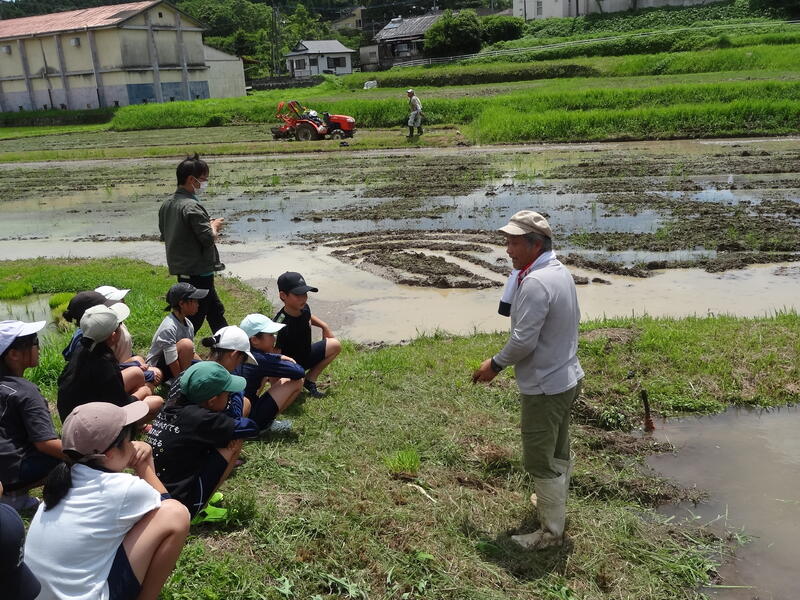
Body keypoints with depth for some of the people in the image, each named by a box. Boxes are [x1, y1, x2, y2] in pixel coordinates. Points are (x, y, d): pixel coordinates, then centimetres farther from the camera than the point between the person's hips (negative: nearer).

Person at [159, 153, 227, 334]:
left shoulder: (166, 205, 7)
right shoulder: (192, 207, -21)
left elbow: (164, 236, 16)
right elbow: (208, 239, -23)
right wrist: (214, 226, -1)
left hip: (180, 268, 10)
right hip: (198, 270, -10)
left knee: (215, 310, 22)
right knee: (195, 317, 1)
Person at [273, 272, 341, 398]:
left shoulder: (303, 308, -10)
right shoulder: (281, 325, -34)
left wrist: (324, 326, 14)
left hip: (305, 356, 8)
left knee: (335, 346, 10)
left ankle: (310, 379, 10)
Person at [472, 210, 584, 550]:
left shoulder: (535, 283, -26)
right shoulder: (561, 272, 5)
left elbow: (523, 341, -27)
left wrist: (495, 364, -11)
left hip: (545, 388, -10)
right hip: (567, 378, 10)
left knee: (540, 461, 4)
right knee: (558, 451, 26)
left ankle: (552, 532, 16)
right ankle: (555, 502, 45)